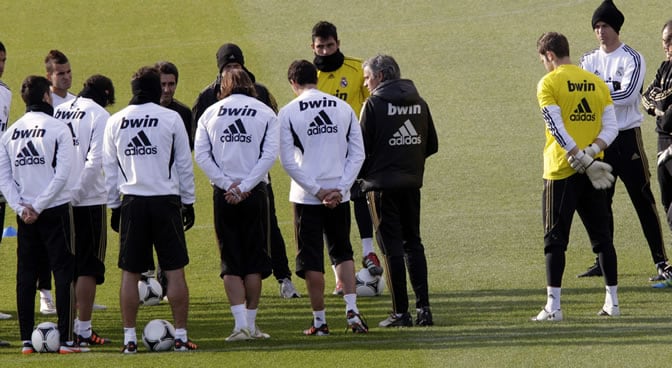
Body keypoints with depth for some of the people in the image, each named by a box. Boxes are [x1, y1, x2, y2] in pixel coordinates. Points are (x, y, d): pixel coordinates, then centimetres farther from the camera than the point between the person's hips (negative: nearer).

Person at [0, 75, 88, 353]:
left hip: (24, 213, 4)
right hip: (55, 210, -4)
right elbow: (62, 174, -13)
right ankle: (66, 340, -6)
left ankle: (27, 340, 8)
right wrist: (38, 207, -10)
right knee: (64, 273, -1)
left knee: (25, 275, 9)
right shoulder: (58, 129, -7)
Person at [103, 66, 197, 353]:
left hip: (131, 201, 2)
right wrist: (188, 202, 10)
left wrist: (114, 206, 16)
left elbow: (109, 168, 9)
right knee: (175, 271, 2)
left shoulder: (114, 122, 5)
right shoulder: (171, 118, -2)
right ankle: (181, 336, 1)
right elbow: (184, 164, 2)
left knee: (130, 273, 6)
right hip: (166, 200, -2)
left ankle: (129, 338, 5)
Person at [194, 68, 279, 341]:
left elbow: (201, 154, -3)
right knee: (254, 260, 8)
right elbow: (270, 154, -7)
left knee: (231, 262, 4)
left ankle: (241, 323, -8)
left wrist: (227, 184, -6)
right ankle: (251, 324, 8)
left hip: (223, 195, 1)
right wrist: (244, 186, -9)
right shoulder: (266, 113, 4)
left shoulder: (210, 114, 7)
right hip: (255, 193, -1)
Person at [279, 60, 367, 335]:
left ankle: (320, 321, 8)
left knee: (312, 260, 4)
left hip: (306, 198, -3)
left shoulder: (288, 113, -6)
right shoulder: (344, 109, 4)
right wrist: (340, 188, -3)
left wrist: (317, 190, -8)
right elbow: (358, 154, 2)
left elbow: (288, 161, -10)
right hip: (339, 195, 3)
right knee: (342, 253, 17)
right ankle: (351, 310, 3)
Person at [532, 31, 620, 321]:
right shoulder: (596, 82, 10)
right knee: (602, 237, 11)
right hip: (592, 174, 5)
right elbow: (611, 127, 3)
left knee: (555, 240, -2)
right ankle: (612, 301, 13)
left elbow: (557, 129, -15)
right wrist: (592, 153, -8)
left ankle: (553, 306, -6)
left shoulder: (549, 83, -6)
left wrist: (584, 160, -15)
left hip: (561, 171, -5)